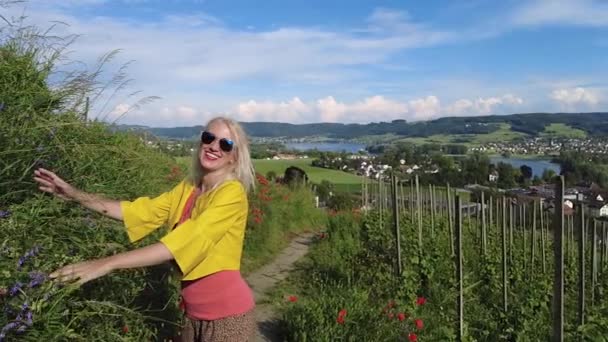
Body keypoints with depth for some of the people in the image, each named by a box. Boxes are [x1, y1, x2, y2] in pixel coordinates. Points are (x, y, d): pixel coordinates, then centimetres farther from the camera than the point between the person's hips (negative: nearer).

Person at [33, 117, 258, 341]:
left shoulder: (233, 192, -19)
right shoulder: (187, 189, 5)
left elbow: (185, 241, -28)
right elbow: (141, 211, 1)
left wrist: (107, 263, -32)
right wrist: (75, 195, -6)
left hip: (227, 313, -6)